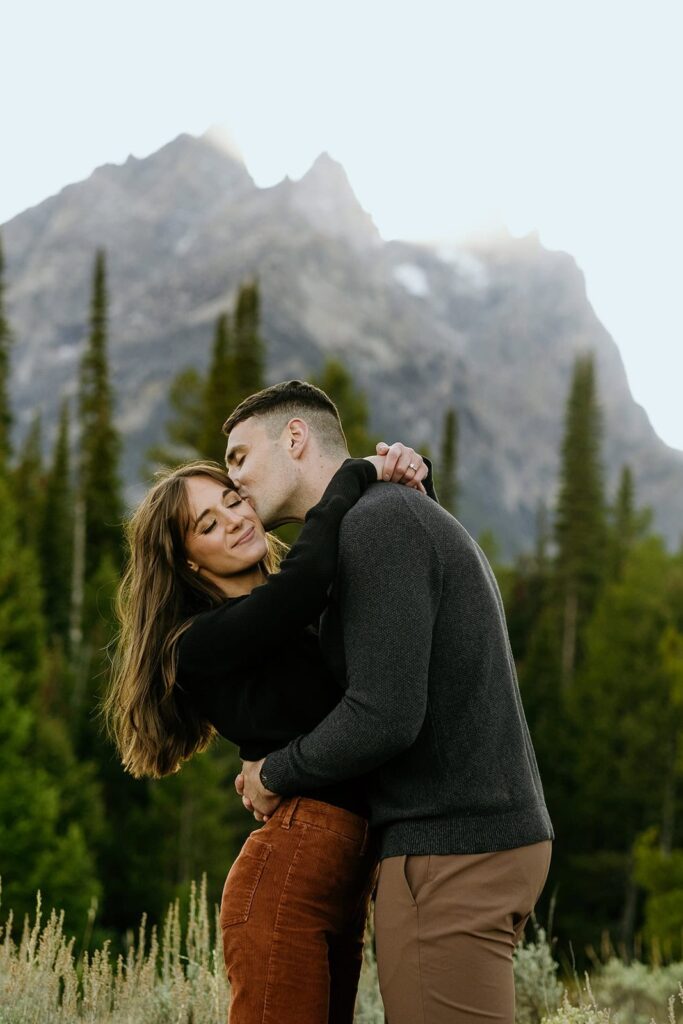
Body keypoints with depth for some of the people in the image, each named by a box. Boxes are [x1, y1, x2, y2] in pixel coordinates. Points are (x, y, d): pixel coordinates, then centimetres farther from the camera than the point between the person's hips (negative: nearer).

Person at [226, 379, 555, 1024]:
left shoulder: (376, 523, -12)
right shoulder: (404, 518, 20)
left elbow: (384, 717, -21)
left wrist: (275, 775, -4)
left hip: (451, 848, -10)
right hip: (487, 833, 10)